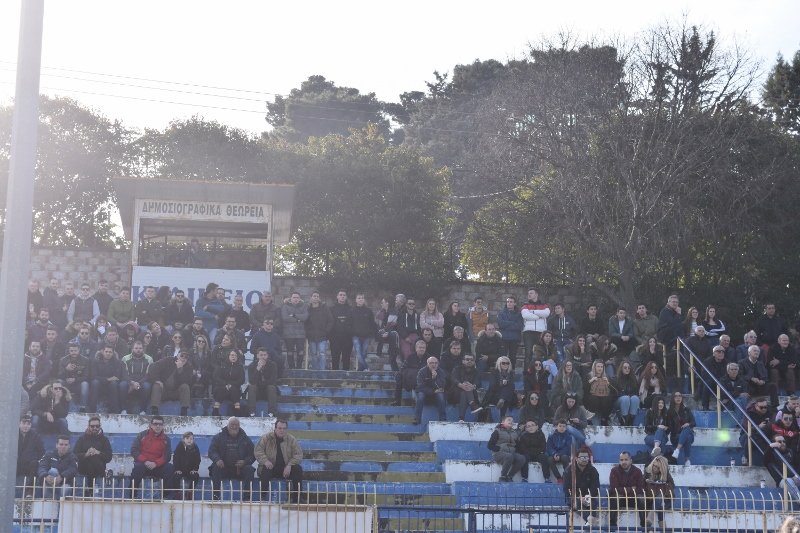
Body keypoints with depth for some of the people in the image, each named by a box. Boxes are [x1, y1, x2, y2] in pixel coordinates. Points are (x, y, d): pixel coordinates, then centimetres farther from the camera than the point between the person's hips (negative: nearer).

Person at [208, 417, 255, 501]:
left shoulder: (245, 439, 10)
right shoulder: (218, 437, 8)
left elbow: (252, 455, 7)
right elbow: (211, 451, 0)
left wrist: (245, 461, -15)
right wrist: (217, 460, -22)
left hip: (240, 468, 1)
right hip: (223, 467, -1)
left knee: (249, 469, -27)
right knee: (216, 468, -30)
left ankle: (246, 497, -26)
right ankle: (215, 496, -30)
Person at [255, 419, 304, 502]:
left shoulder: (291, 439, 2)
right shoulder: (266, 438, -1)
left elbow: (298, 454, -1)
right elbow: (258, 451, -5)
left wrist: (289, 465, -18)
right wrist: (265, 461, -24)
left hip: (286, 468, 2)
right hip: (270, 467, -1)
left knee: (298, 469, -24)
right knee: (264, 470, -34)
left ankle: (296, 498, -17)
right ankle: (263, 497, -25)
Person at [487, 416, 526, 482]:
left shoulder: (515, 433, 18)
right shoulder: (497, 432, 2)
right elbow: (489, 445, -3)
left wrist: (515, 450, 1)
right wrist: (499, 449, -15)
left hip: (512, 453, 5)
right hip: (498, 454, -5)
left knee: (521, 458, -26)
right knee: (509, 456, -38)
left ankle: (509, 477, -16)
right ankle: (502, 477, -24)